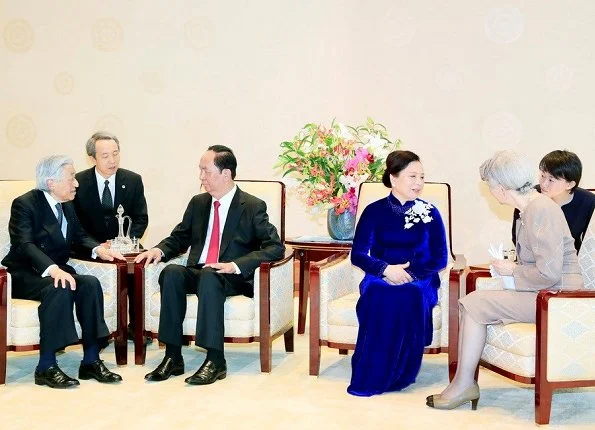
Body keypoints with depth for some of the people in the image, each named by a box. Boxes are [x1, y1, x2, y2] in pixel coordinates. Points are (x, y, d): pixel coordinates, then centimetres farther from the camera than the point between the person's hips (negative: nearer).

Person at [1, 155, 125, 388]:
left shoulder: (67, 205, 10)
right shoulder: (25, 204, -13)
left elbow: (79, 237, 19)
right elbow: (24, 244, -26)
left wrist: (98, 249, -4)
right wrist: (52, 269, -42)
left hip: (56, 270, 7)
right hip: (24, 275, -7)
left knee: (90, 284, -22)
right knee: (59, 289, -35)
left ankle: (91, 361, -21)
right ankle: (46, 367, -30)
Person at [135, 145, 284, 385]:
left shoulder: (253, 207, -2)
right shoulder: (198, 203, 14)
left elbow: (275, 248, -10)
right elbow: (179, 238, 22)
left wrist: (235, 265, -22)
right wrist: (159, 250, -3)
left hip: (233, 279, -5)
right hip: (197, 274, 5)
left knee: (209, 277, -38)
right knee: (171, 273, -27)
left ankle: (215, 360, -38)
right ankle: (173, 357, -28)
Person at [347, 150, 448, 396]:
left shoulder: (430, 213, 7)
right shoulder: (375, 211, 6)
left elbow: (440, 258, 4)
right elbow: (358, 254, 2)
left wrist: (408, 272, -14)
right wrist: (386, 269, -18)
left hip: (419, 281, 0)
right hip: (380, 277, 0)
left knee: (409, 297, -36)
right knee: (378, 296, -36)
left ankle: (394, 376, -26)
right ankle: (368, 375, -28)